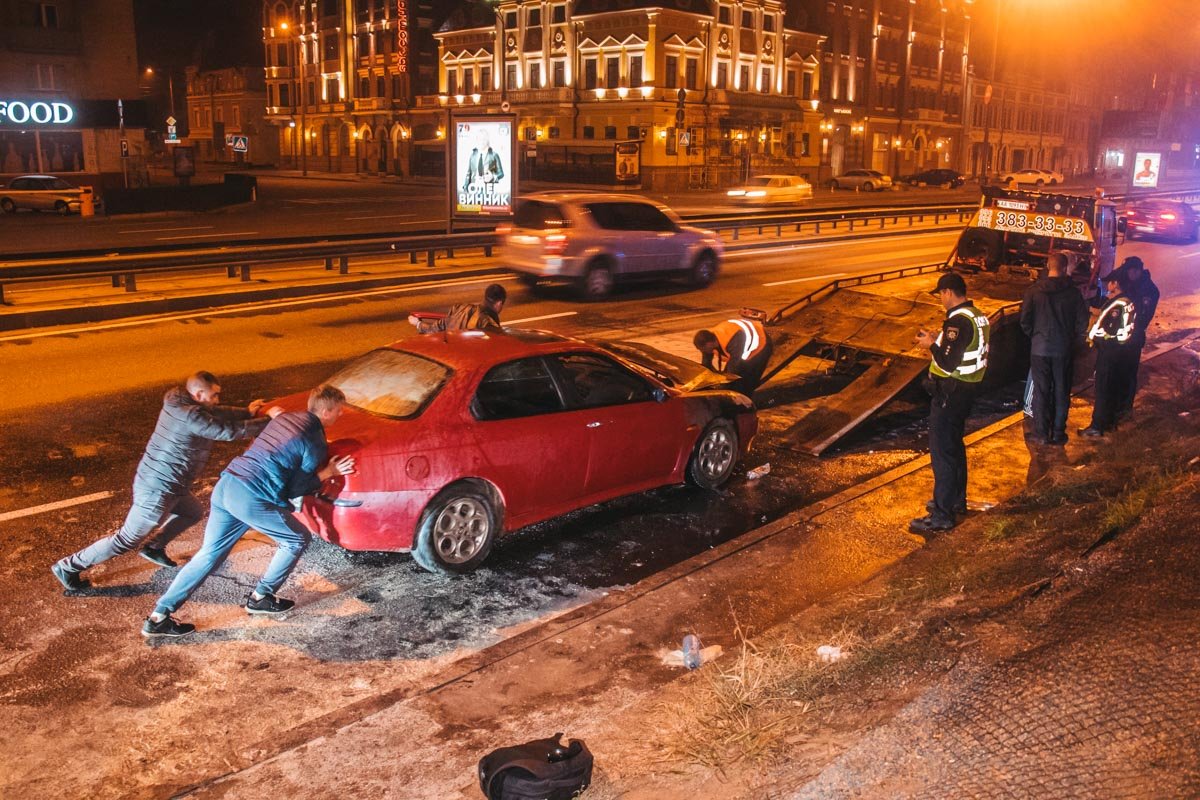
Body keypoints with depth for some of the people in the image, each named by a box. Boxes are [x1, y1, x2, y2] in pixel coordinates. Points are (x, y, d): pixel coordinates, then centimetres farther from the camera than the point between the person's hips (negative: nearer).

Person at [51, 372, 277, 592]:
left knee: (194, 512, 28)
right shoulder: (190, 416, -26)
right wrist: (268, 421, -21)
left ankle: (153, 547, 37)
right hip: (157, 491, -10)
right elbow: (229, 431, -27)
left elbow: (216, 414, 15)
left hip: (162, 483, 10)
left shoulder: (180, 405, 2)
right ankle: (69, 567, 16)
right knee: (128, 539, 4)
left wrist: (247, 412, 7)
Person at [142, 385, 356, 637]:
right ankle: (260, 598, 22)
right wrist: (329, 472, 3)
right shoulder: (316, 443, -6)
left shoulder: (285, 417, 17)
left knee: (210, 553, 14)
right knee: (297, 539, 14)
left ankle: (159, 617, 14)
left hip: (226, 485, 8)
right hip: (253, 499, -8)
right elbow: (295, 489, -3)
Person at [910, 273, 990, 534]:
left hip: (950, 392, -10)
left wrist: (931, 345, -11)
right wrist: (939, 342, 9)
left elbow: (947, 363, -26)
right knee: (955, 446, 22)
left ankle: (942, 515, -2)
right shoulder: (978, 316, 9)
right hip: (966, 389, 10)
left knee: (942, 451, -6)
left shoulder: (958, 321, -22)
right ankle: (956, 499, 35)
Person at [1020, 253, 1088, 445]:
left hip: (1039, 348, 0)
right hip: (1064, 350, 1)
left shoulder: (1033, 291, -8)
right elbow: (1082, 321, -3)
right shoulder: (1073, 292, -6)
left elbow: (1025, 320, -6)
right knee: (1061, 392, 10)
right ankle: (1058, 432, 14)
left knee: (1040, 391, 7)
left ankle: (1042, 432, 9)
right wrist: (1072, 340, 13)